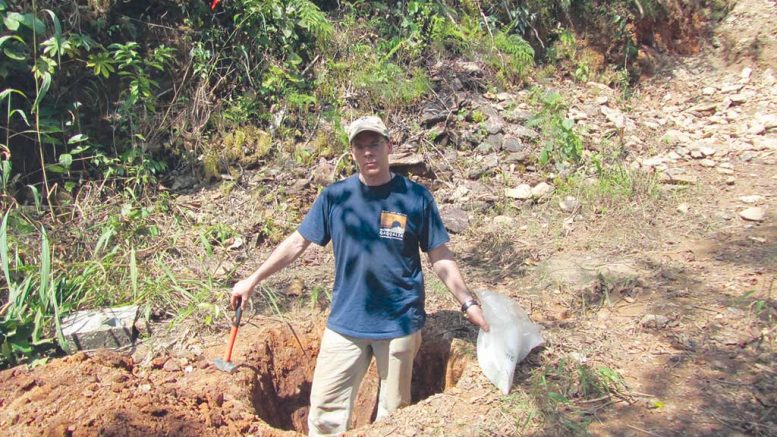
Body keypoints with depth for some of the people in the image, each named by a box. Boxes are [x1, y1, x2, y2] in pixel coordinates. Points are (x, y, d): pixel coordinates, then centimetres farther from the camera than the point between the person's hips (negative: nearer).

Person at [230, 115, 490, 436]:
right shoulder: (334, 196, -2)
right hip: (345, 322, 2)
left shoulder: (415, 197, -6)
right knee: (326, 409, 9)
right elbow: (297, 243, 5)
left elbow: (440, 256, -1)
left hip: (400, 323, -1)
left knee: (394, 411, 15)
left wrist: (467, 302, -8)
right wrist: (252, 281, 5)